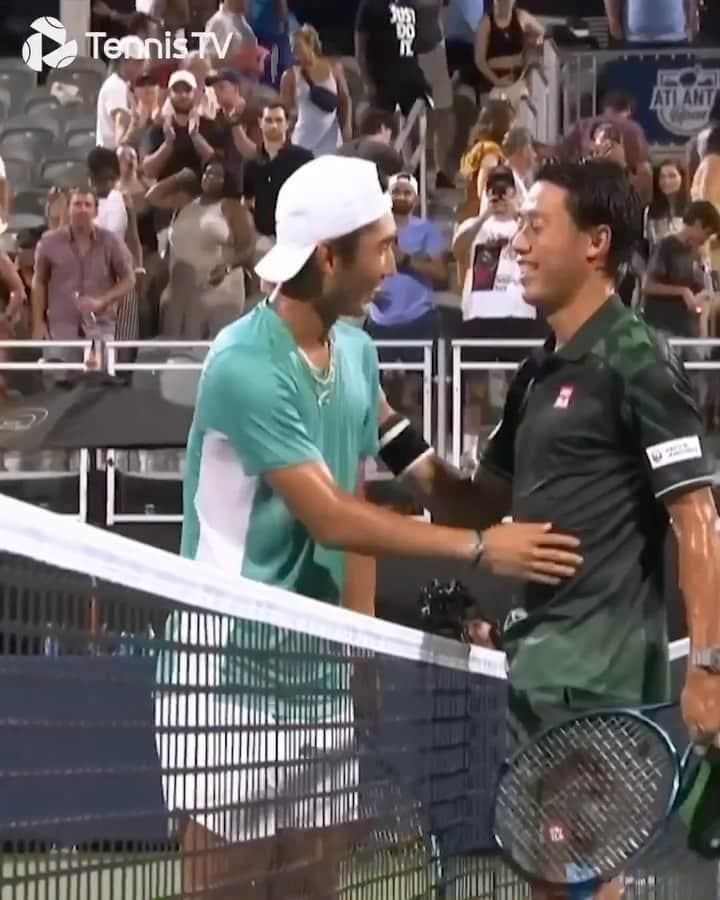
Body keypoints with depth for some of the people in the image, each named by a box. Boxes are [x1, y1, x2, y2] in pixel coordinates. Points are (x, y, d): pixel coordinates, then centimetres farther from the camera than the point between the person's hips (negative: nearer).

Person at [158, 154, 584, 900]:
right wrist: (478, 546, -19)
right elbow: (330, 518, -20)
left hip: (319, 655, 7)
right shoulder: (244, 365, -18)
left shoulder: (357, 352, 7)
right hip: (233, 656, -7)